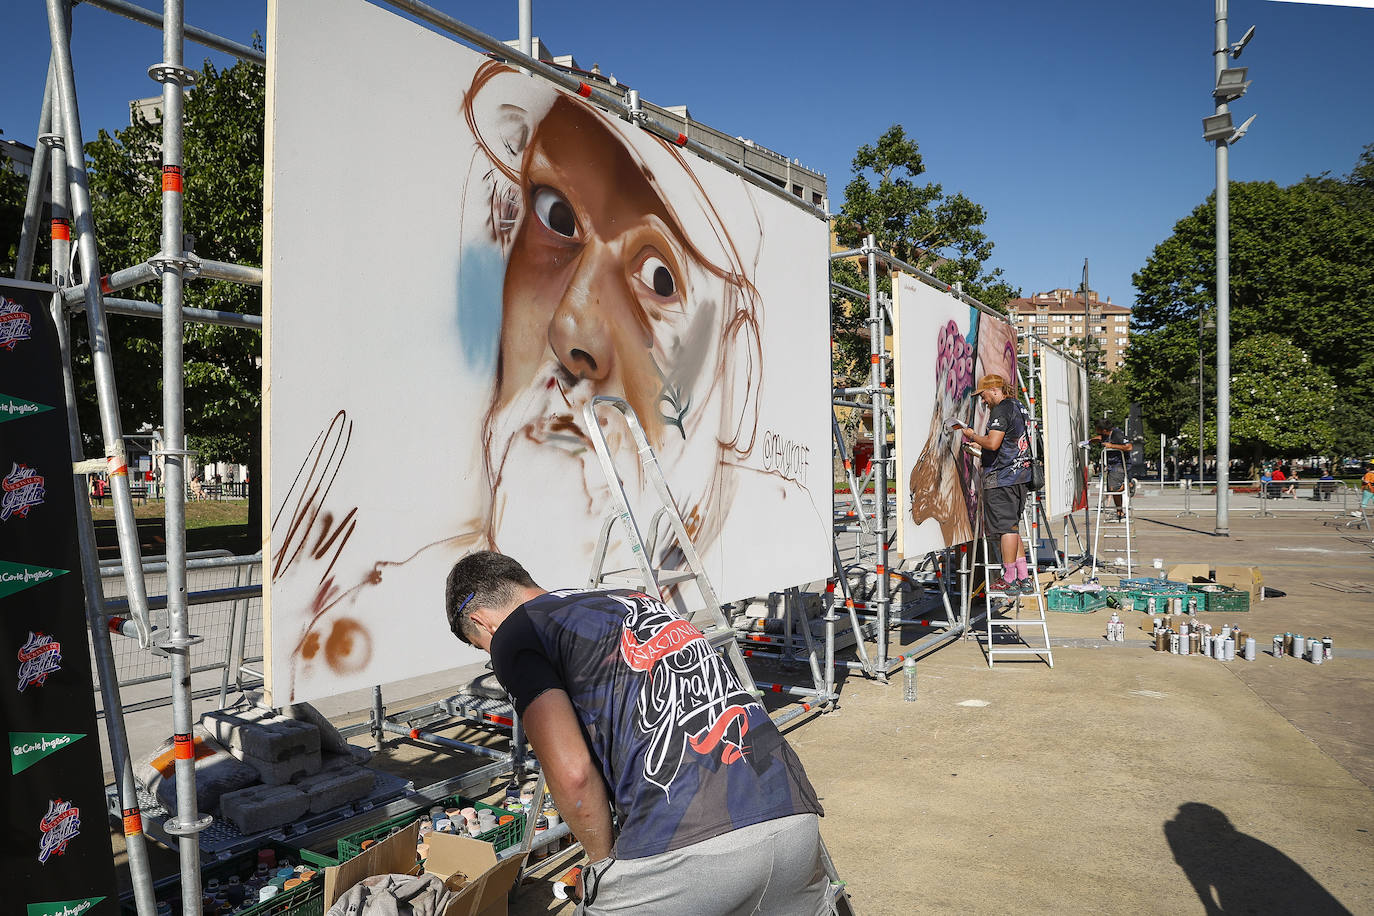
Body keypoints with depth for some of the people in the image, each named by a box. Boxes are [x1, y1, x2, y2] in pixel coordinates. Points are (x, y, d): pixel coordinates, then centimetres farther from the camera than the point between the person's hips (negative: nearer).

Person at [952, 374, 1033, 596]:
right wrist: (980, 444, 22)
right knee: (1012, 527, 14)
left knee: (1005, 527, -5)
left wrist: (972, 435, -6)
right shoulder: (1018, 407, 18)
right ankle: (1024, 579, 15)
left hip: (1002, 477, -10)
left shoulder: (1001, 410, -12)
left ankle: (1009, 581, -1)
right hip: (1020, 476, 10)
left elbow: (993, 443, -22)